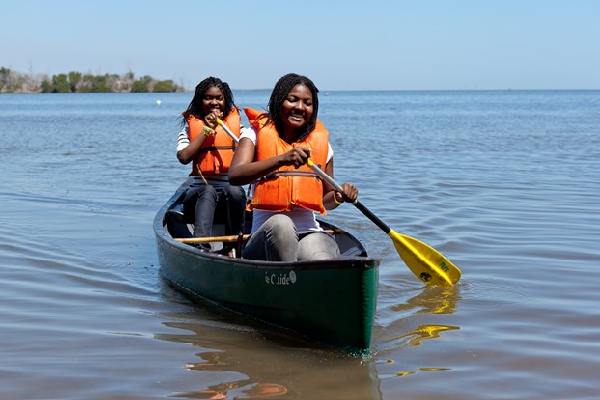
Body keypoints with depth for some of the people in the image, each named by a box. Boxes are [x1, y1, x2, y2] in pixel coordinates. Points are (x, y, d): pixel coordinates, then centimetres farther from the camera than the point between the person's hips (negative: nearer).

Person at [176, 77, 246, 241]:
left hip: (231, 185, 1)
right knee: (208, 192, -36)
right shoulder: (191, 123, 13)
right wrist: (207, 129, -4)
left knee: (235, 192, -35)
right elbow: (183, 157, -5)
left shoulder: (235, 120, 16)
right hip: (200, 187, -1)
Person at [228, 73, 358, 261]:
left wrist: (339, 196, 1)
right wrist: (282, 159, -28)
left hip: (311, 233, 2)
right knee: (280, 223, -37)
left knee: (321, 259, -34)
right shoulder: (257, 134, 4)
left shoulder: (321, 143, 13)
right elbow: (234, 176, -18)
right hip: (266, 237, -1)